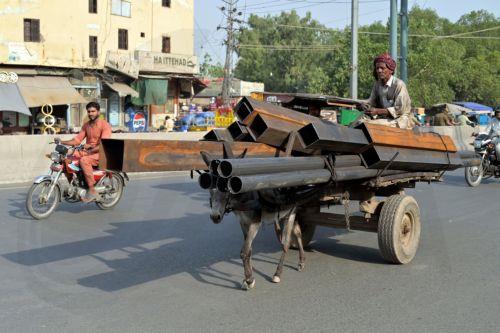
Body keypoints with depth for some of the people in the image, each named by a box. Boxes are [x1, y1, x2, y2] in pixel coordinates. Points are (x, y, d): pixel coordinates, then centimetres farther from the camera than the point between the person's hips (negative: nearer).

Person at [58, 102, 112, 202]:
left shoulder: (105, 125, -8)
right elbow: (77, 140, 11)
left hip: (100, 153, -7)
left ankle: (92, 191, -31)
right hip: (87, 152, 7)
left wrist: (90, 150, -29)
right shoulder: (86, 125, 15)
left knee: (84, 160, -36)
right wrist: (62, 142, -4)